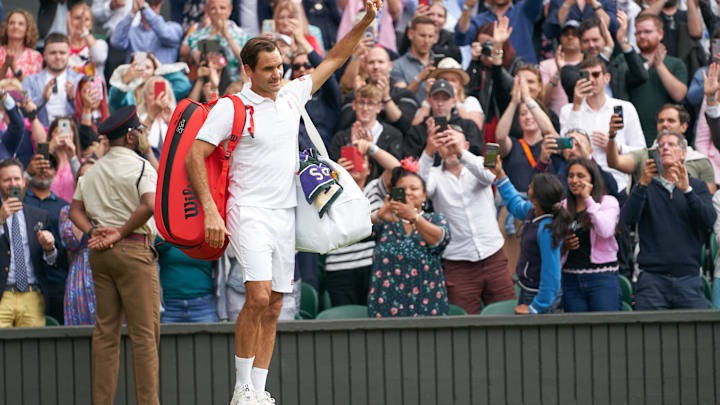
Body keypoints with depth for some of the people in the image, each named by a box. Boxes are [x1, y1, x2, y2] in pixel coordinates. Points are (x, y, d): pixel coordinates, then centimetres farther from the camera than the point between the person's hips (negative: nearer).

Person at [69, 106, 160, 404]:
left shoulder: (91, 172, 16)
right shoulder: (140, 166, -6)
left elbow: (75, 210, 14)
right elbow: (149, 205, -21)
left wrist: (93, 231, -1)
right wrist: (121, 233, -11)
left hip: (99, 253, 7)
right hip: (133, 249, -7)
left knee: (105, 329, 8)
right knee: (144, 330, -5)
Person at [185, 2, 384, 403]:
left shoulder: (291, 95, 10)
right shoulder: (231, 108, -6)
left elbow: (334, 58, 21)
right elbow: (195, 156, -7)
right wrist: (210, 211, -16)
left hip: (286, 214, 6)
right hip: (250, 213, -6)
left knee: (273, 308, 5)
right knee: (258, 297, -19)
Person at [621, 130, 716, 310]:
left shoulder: (697, 186, 13)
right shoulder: (646, 187, 11)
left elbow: (709, 221, -4)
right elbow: (628, 219, -5)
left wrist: (687, 190, -16)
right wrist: (642, 185, -17)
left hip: (688, 278, 1)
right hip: (652, 278, -1)